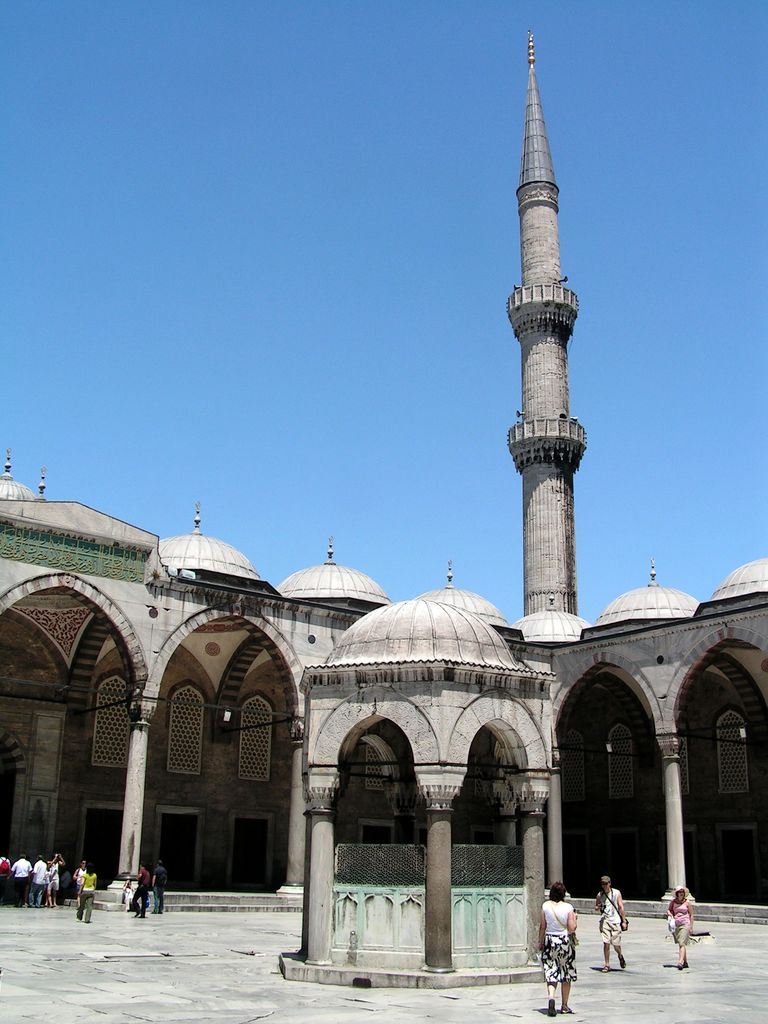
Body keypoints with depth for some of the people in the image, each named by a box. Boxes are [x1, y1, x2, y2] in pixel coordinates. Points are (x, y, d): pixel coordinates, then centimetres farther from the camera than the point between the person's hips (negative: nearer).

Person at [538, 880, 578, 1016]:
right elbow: (572, 928, -11)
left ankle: (551, 998, -22)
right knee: (566, 975, 14)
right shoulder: (568, 907, -8)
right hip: (566, 941, 0)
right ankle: (564, 1005, 20)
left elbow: (542, 927, -2)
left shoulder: (546, 906, -5)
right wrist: (574, 918, 8)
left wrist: (540, 943, 9)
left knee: (551, 974, 3)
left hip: (550, 940, 0)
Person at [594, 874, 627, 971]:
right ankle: (607, 965, 3)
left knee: (616, 944, 1)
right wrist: (598, 908, -7)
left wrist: (624, 921, -3)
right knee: (606, 943, -7)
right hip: (604, 921, 2)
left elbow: (621, 907, 1)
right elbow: (596, 910, 17)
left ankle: (620, 956, 34)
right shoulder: (599, 895, 8)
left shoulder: (616, 893, 1)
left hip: (615, 921, -2)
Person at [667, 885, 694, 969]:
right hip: (676, 925, 5)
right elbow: (668, 910, 17)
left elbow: (691, 915, 1)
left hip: (685, 924, -5)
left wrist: (691, 927, -3)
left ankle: (680, 962, -24)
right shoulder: (673, 901, 7)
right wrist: (670, 914, -6)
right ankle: (685, 962, 25)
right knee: (680, 944, 12)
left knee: (682, 944, -15)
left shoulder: (687, 902, -2)